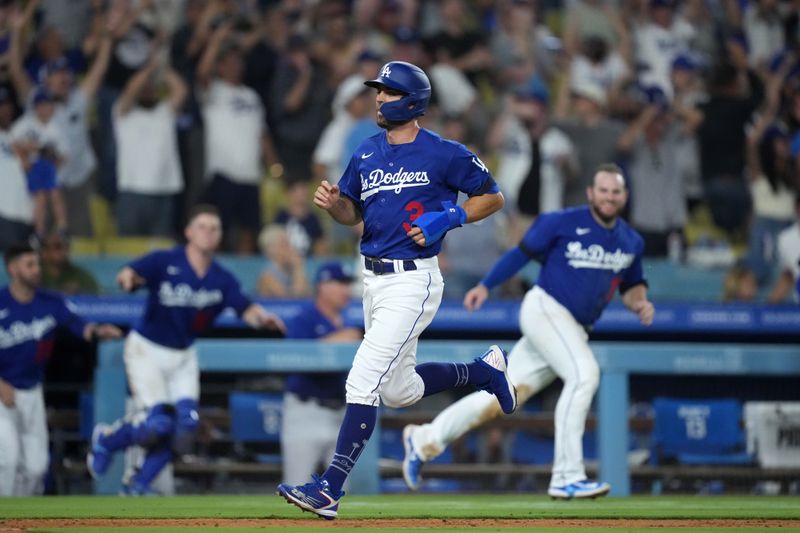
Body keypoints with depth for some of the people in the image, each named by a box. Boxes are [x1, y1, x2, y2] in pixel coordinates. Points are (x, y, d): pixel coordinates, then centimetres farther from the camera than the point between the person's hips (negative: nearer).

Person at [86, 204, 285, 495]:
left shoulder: (222, 280, -3)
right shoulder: (164, 262, -15)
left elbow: (245, 308, -16)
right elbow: (129, 274, -31)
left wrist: (262, 317, -40)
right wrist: (128, 278, -57)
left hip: (184, 357, 5)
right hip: (146, 350, -5)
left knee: (185, 422, -9)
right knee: (158, 422, -17)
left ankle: (138, 484, 7)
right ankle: (106, 438, 14)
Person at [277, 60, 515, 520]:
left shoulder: (444, 154, -9)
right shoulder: (367, 153, 9)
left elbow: (494, 197, -1)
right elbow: (353, 214, 18)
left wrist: (448, 218, -15)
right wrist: (333, 203, -5)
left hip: (413, 280, -8)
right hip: (373, 279, 8)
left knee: (364, 381, -15)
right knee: (401, 390, 17)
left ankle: (330, 490, -16)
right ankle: (484, 370, 41)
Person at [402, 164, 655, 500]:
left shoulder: (631, 242, 11)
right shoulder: (563, 222, -5)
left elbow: (631, 285, 21)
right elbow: (523, 252, 1)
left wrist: (639, 302, -2)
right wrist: (485, 286, -6)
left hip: (574, 330, 6)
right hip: (545, 309, -6)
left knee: (507, 393, 4)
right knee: (584, 373, -27)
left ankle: (424, 440, 17)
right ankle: (567, 477, -26)